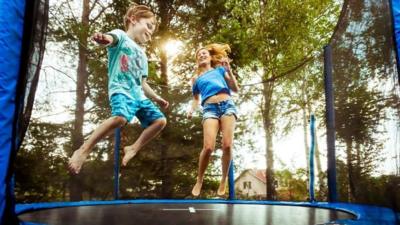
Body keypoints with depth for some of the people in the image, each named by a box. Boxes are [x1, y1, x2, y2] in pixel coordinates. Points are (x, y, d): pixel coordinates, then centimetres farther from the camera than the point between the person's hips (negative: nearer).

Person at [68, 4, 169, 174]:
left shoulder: (142, 55, 27)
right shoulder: (121, 36, 6)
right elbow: (111, 39, -21)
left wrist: (157, 98, 27)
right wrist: (103, 38, -45)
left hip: (138, 94, 8)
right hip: (120, 90, -8)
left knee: (160, 120, -5)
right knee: (121, 117, -35)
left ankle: (133, 149, 6)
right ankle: (84, 150, -24)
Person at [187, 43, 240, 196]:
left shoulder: (220, 69, 23)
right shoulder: (196, 79, 26)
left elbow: (236, 89, 16)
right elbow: (196, 99, 28)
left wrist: (228, 70, 5)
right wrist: (191, 110, 7)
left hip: (227, 105, 0)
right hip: (209, 108, 0)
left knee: (227, 145, -16)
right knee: (208, 147, -18)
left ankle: (224, 180, 2)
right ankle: (199, 181, 2)